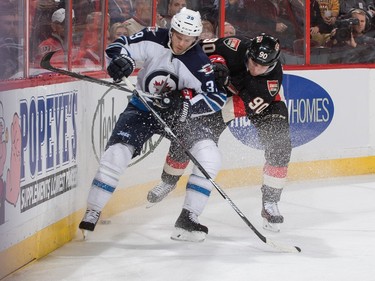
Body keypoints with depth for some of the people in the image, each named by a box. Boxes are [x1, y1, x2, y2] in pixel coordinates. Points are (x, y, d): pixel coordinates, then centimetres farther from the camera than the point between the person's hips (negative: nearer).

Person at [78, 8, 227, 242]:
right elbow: (119, 45, -10)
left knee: (209, 156, -19)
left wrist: (185, 104, -33)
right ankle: (91, 216, -5)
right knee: (116, 154, -17)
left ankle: (188, 219, -11)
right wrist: (122, 60, -34)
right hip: (143, 108, 0)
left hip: (180, 114, 0)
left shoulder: (200, 63, -20)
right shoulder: (154, 40, -16)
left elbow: (217, 98, -19)